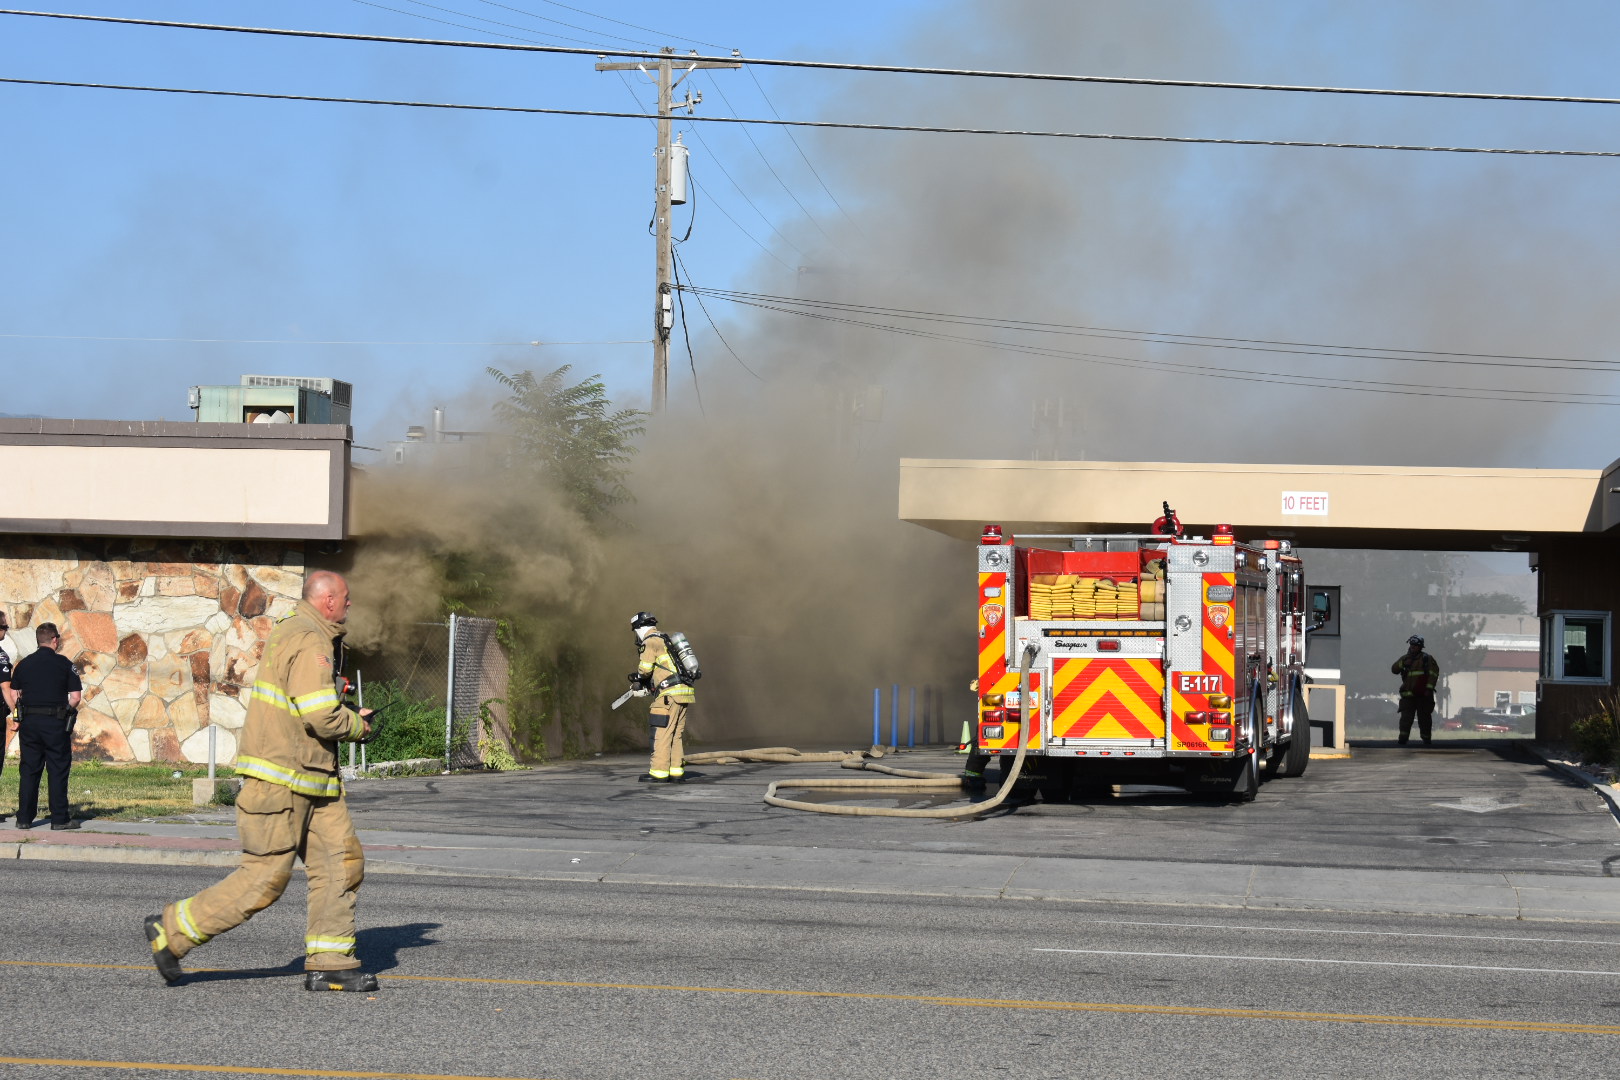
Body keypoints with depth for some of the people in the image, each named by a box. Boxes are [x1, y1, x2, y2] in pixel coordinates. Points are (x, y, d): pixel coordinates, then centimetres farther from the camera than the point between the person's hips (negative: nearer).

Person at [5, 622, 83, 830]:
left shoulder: (23, 664, 8)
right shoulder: (64, 664, -2)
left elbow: (13, 695, 6)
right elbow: (75, 697, -5)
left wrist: (18, 718, 15)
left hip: (29, 722, 3)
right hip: (56, 723, -3)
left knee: (28, 770, 8)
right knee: (58, 770, 1)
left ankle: (24, 818, 8)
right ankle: (60, 818, 0)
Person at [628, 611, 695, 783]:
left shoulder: (650, 642, -4)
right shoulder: (666, 640, 23)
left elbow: (645, 669, -12)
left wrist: (639, 677, 12)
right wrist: (647, 687, 21)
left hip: (670, 694, -9)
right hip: (685, 692, 9)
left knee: (662, 734, -4)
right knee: (676, 736, 12)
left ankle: (659, 773, -3)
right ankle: (677, 773, 11)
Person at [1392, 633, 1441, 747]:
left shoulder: (1426, 659, 1)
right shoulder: (1405, 658, 15)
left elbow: (1433, 673, -6)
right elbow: (1394, 669, 8)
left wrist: (1429, 688, -14)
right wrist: (1402, 664, -12)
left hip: (1423, 695, -3)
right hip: (1408, 695, 3)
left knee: (1424, 718, 4)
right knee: (1406, 717, -8)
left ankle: (1427, 739, 15)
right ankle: (1403, 738, -13)